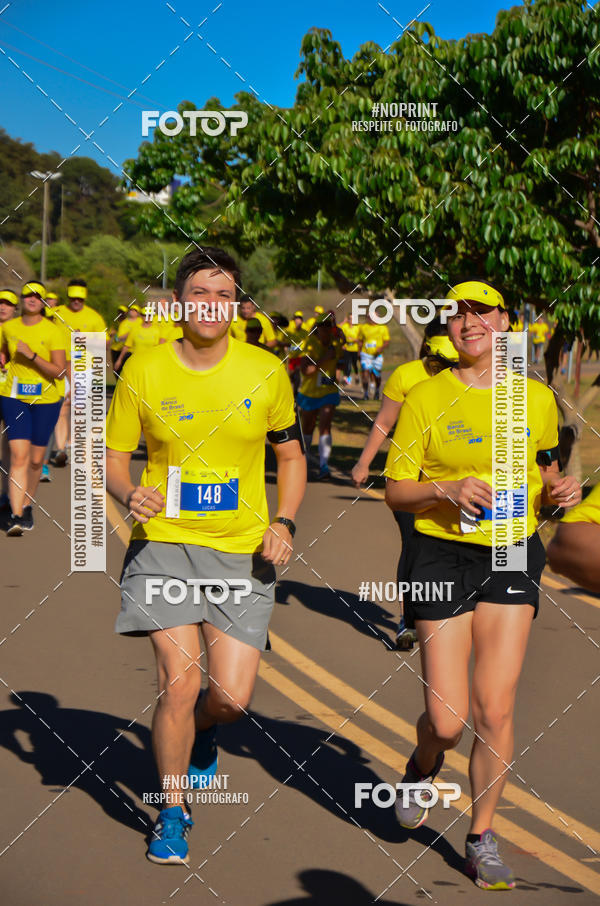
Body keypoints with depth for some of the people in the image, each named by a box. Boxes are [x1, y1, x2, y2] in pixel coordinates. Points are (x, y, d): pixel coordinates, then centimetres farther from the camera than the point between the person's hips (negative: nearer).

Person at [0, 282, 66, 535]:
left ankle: (27, 506, 32)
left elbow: (59, 371, -13)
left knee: (36, 459, 8)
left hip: (46, 400, -1)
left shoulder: (52, 332, -6)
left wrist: (32, 355, -22)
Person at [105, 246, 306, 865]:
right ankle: (173, 813, 11)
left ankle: (200, 731, 36)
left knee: (232, 697, -5)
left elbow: (290, 455, 14)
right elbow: (113, 455, 6)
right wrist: (128, 494, -16)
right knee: (179, 682, -12)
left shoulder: (266, 373, 1)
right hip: (164, 542, -1)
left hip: (243, 551, 1)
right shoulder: (143, 371, -2)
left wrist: (284, 523, -1)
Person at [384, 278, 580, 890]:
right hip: (442, 554, -2)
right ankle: (423, 766, 35)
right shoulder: (425, 398, -2)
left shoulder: (537, 398, 6)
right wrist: (447, 490, -19)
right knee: (447, 718, -3)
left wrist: (558, 491, -2)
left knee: (495, 708, -4)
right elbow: (396, 491, -1)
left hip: (513, 558, 2)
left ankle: (481, 838, 13)